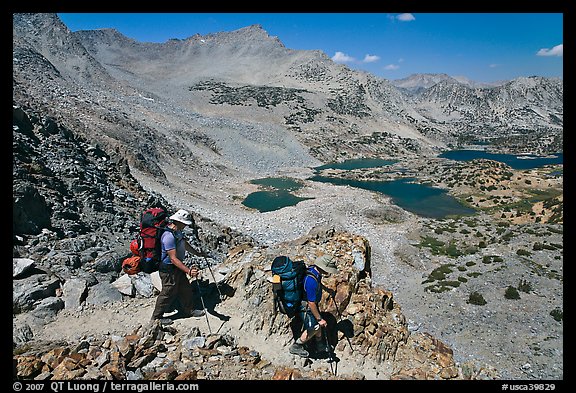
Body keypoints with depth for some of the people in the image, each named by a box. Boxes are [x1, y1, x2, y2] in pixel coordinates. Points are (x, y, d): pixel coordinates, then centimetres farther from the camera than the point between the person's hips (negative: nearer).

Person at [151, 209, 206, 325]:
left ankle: (188, 310, 39)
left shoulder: (177, 231, 1)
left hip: (177, 267, 10)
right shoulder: (169, 236, -31)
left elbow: (185, 244, 20)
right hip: (169, 269, -10)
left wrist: (197, 253, 30)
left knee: (186, 288, 20)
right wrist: (188, 271, -38)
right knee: (168, 293, 6)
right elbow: (173, 259, -33)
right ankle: (156, 317, 25)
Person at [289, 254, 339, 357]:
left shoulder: (314, 270, -10)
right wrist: (319, 319, -20)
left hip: (312, 303, 9)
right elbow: (311, 303, -30)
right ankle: (296, 347, 18)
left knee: (318, 325, 19)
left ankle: (319, 346, 40)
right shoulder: (311, 281, -37)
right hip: (306, 307, -9)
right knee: (313, 328, 0)